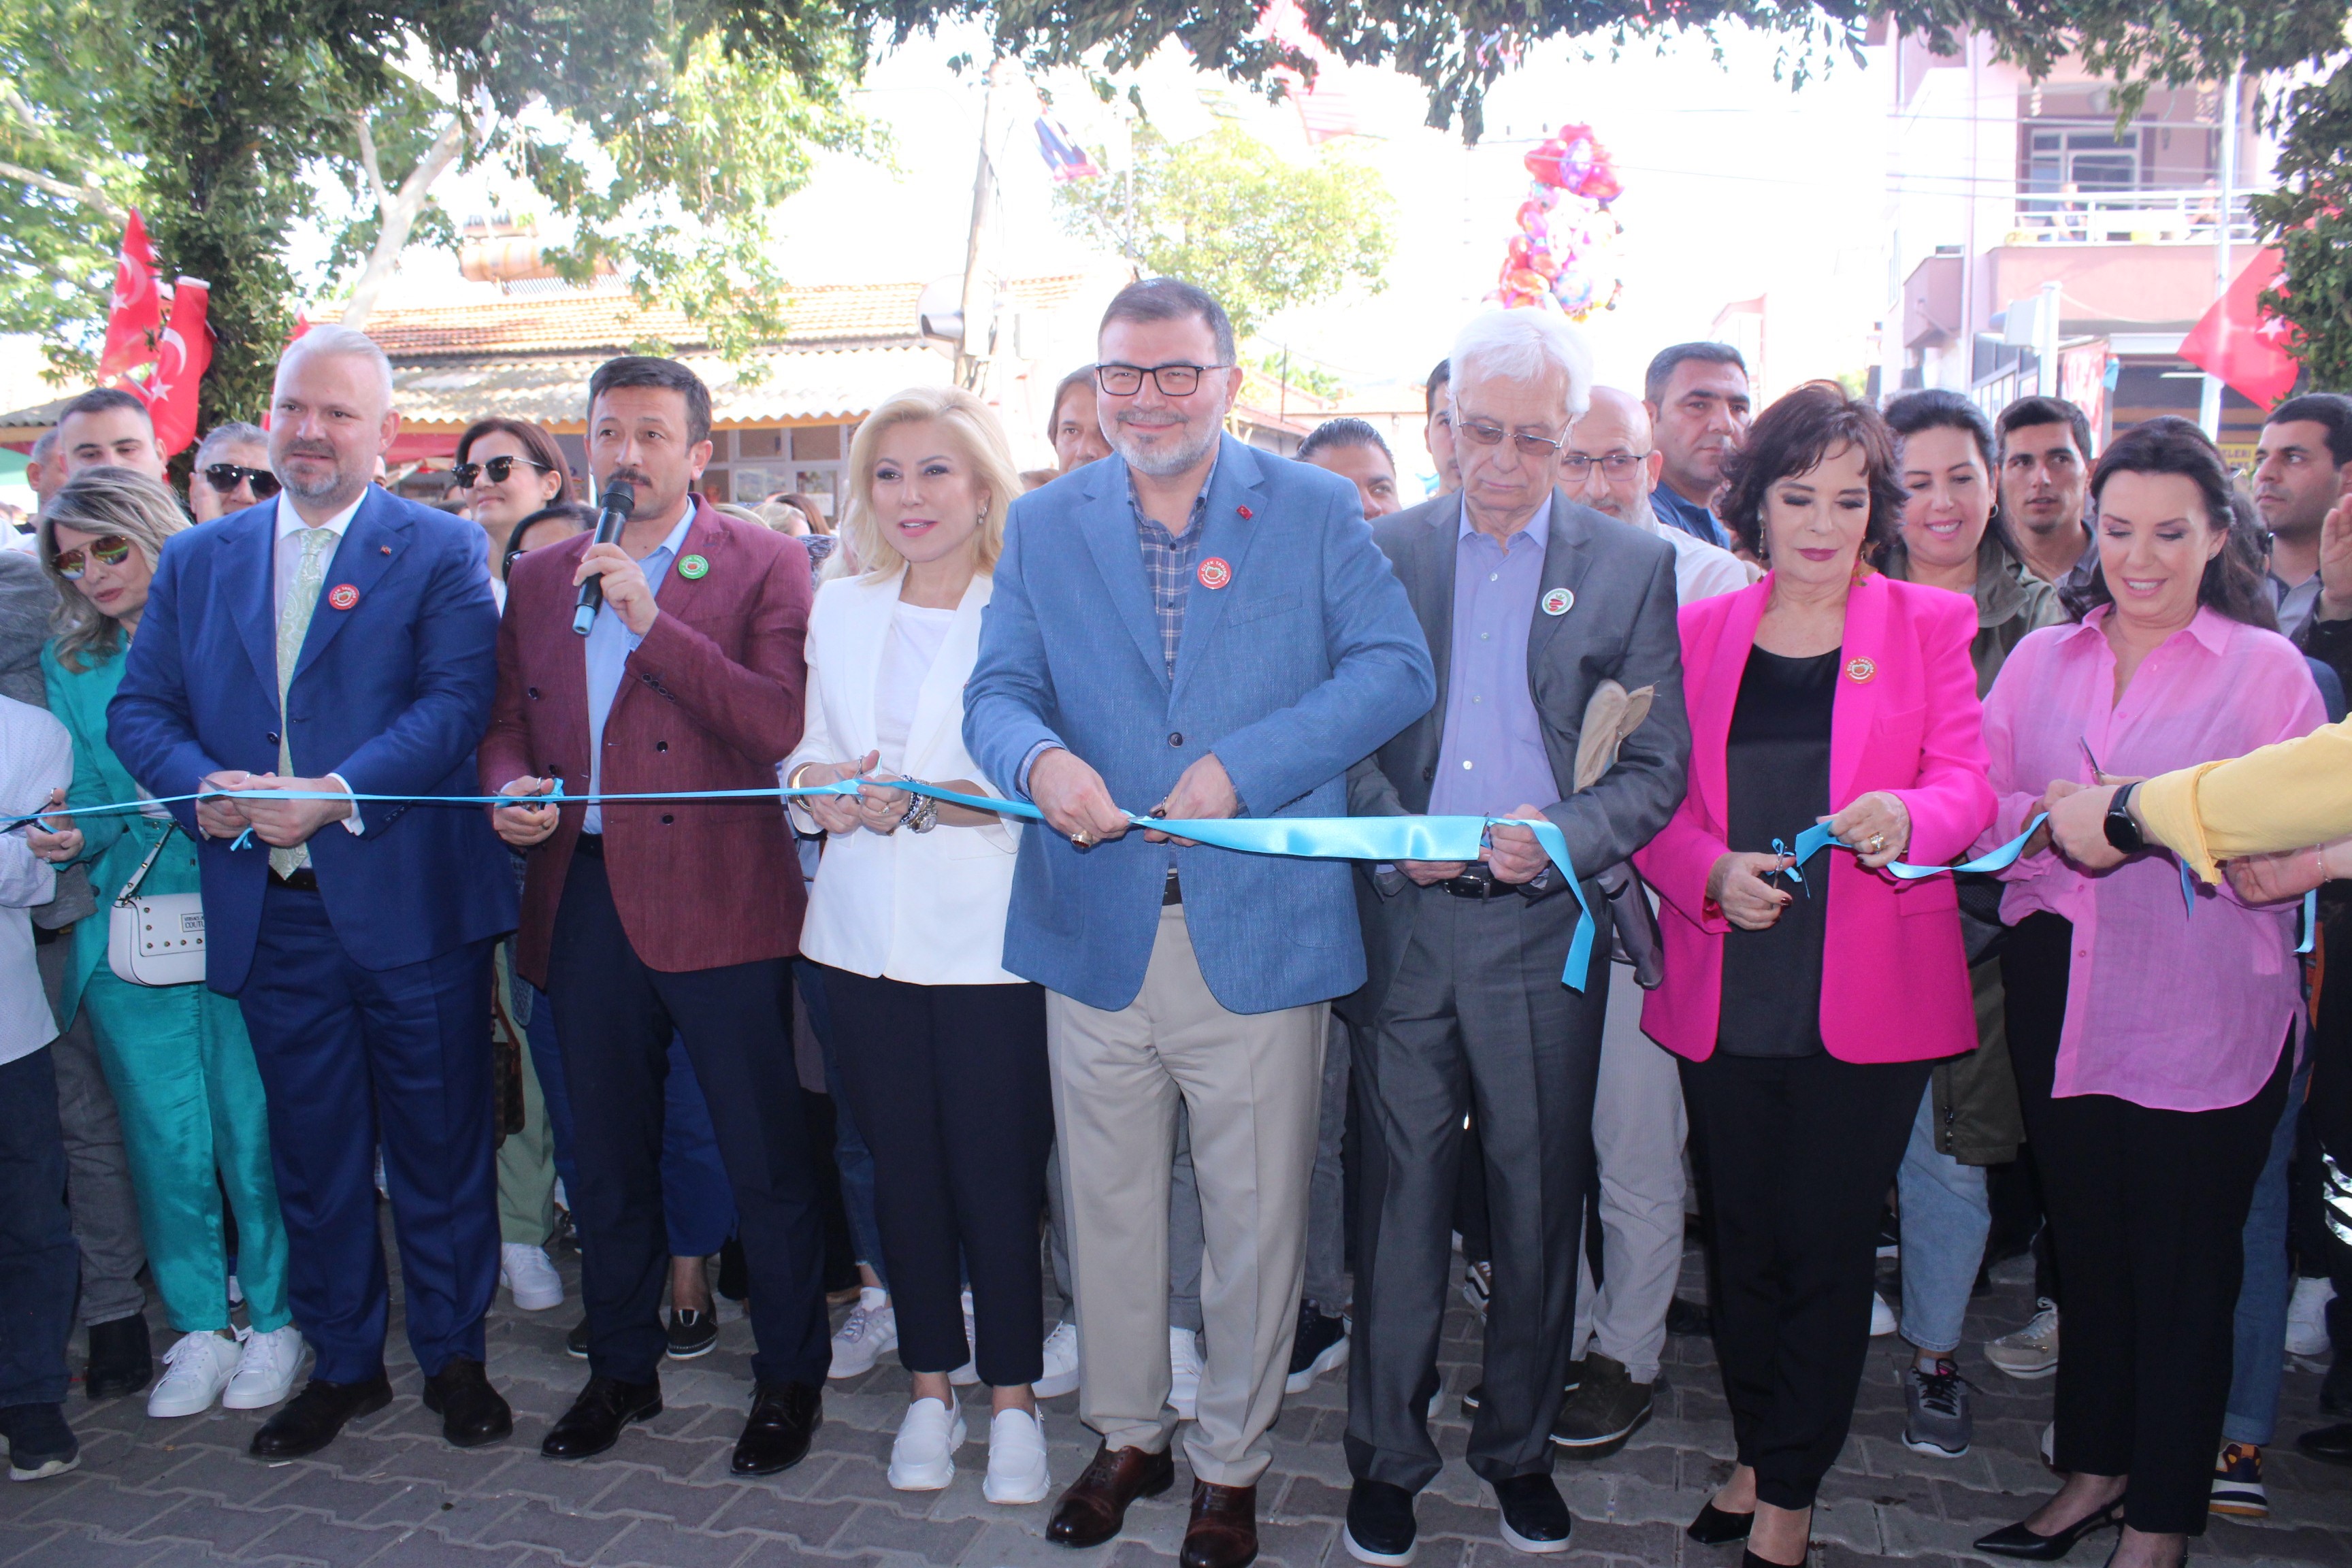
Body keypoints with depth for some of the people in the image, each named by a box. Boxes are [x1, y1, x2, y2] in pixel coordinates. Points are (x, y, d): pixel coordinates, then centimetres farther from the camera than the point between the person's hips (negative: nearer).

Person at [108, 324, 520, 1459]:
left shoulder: (441, 550, 1)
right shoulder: (198, 559, 13)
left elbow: (457, 702, -12)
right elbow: (138, 708, 8)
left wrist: (338, 794, -23)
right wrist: (201, 787, -13)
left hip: (409, 902, -3)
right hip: (269, 914, 4)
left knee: (439, 1146, 8)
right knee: (312, 1154, 15)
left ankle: (453, 1357, 26)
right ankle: (342, 1365, 32)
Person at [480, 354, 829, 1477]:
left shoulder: (764, 564, -3)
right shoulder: (540, 576, 13)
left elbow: (783, 727, -15)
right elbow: (508, 719, 17)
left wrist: (650, 619, -20)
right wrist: (510, 786, -6)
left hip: (717, 899, -5)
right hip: (583, 898, 5)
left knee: (764, 1161, 4)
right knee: (605, 1161, 17)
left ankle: (788, 1378, 22)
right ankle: (622, 1369, 35)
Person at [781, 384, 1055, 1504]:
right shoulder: (839, 610, 12)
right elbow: (814, 751, 16)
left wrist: (925, 803, -23)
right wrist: (816, 784, -6)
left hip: (989, 937, -5)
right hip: (867, 935, 5)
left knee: (996, 1172, 2)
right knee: (901, 1165, 13)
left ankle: (1012, 1396, 20)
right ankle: (931, 1387, 28)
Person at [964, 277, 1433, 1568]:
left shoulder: (1317, 511, 1)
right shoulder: (1043, 525, 8)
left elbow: (1396, 669, -7)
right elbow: (998, 690, 4)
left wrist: (1241, 767, -18)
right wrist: (1040, 759, -21)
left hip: (1260, 927, -2)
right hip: (1095, 929, 3)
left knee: (1257, 1218, 9)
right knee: (1107, 1208, 16)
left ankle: (1231, 1463, 31)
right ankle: (1127, 1435, 38)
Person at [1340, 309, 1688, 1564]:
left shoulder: (1631, 567, 4)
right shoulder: (1381, 551, 7)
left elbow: (1657, 768, 1)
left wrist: (1564, 836, -16)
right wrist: (1395, 835, -10)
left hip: (1544, 923, 0)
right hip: (1401, 919, 0)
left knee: (1539, 1201, 10)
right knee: (1399, 1192, 7)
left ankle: (1518, 1445, 31)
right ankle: (1387, 1453, 24)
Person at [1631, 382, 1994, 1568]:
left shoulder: (1929, 625, 5)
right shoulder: (1699, 630, 9)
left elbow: (1967, 784, -4)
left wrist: (1906, 818, -26)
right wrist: (1712, 871, -13)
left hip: (1866, 1003, -2)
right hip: (1725, 1000, 2)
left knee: (1827, 1248, 2)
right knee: (1741, 1242, 11)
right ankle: (1760, 1456, 31)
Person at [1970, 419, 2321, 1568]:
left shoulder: (2268, 668, 1)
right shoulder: (2041, 659, 11)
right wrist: (2053, 817, -14)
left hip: (2202, 1011, -3)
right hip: (2060, 991, 3)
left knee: (2184, 1262, 5)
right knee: (2084, 1242, 14)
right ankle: (2094, 1468, 32)